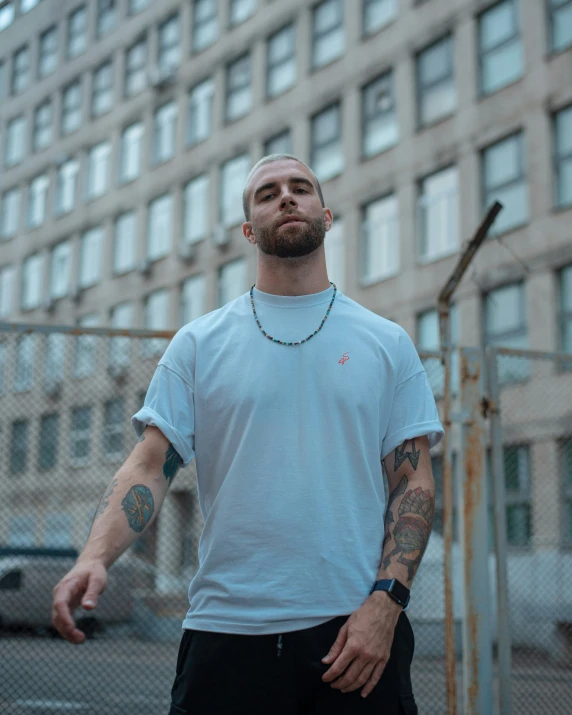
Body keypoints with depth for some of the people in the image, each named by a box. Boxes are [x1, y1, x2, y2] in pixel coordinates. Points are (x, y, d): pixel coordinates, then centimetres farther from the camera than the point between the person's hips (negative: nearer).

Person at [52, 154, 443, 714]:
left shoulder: (387, 342, 7)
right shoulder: (199, 342, 7)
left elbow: (414, 482, 3)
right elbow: (150, 466, 0)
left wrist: (385, 601, -10)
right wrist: (96, 555, -18)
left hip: (358, 632, 1)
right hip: (227, 628, 0)